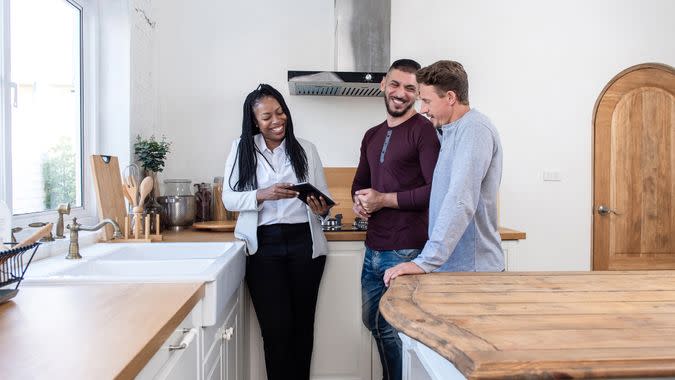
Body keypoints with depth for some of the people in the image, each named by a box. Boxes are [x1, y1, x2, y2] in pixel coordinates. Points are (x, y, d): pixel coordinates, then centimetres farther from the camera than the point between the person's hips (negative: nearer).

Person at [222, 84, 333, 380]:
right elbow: (228, 198, -2)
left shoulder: (306, 149, 5)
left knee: (302, 323, 12)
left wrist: (322, 209, -19)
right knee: (276, 327, 0)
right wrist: (262, 195, -20)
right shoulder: (242, 148, 3)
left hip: (304, 243, 2)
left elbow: (324, 198, 5)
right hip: (264, 246, -1)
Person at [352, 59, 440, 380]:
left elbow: (436, 190, -17)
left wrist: (384, 199, -15)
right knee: (373, 321, 20)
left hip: (406, 252, -7)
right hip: (373, 249, 8)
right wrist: (358, 201, 0)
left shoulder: (424, 131, -9)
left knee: (391, 328, 2)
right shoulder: (372, 136, 14)